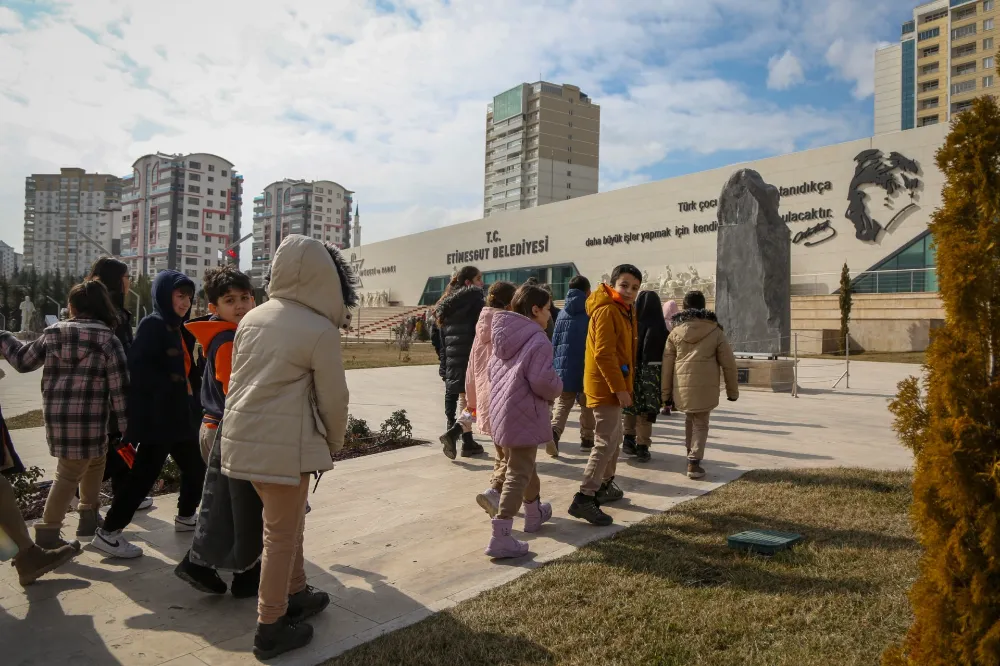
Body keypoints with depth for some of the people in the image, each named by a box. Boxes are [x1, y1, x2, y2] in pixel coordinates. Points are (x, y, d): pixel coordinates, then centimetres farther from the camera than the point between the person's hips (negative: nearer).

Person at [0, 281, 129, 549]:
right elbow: (119, 385, -9)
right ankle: (47, 533, 8)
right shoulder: (107, 339, -6)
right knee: (70, 473, 4)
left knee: (95, 461, 21)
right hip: (87, 417, -6)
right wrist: (125, 421, -3)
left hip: (55, 413, 6)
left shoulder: (53, 333, 7)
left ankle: (89, 517, 30)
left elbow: (23, 360, 18)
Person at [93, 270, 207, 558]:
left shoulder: (180, 330, 16)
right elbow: (138, 367, -21)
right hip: (157, 416, -9)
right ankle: (108, 532, 7)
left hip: (181, 415, 9)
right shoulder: (152, 325, -10)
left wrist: (192, 395, 5)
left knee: (195, 466, 16)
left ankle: (186, 516, 34)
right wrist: (170, 387, -18)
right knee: (145, 473, -5)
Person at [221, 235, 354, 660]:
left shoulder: (253, 317, 5)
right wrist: (334, 443, 8)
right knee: (281, 534, 7)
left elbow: (237, 379, 12)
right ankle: (270, 629, 20)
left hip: (242, 435, 7)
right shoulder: (320, 330, -13)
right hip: (283, 444, -7)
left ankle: (295, 594, 38)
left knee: (287, 522, 23)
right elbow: (333, 397, -6)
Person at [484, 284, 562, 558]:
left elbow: (492, 369, 16)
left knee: (524, 465, 25)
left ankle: (534, 513, 44)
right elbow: (542, 380, -24)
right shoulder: (539, 340, -15)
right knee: (518, 474, -4)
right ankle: (500, 538, -6)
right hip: (522, 414, -9)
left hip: (500, 409, 9)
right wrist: (557, 390, -3)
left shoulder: (505, 337, 10)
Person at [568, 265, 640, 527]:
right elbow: (603, 354, -23)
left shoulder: (624, 311, 15)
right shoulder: (607, 311, -16)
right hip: (606, 386, -10)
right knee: (606, 442, -12)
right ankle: (584, 499, -10)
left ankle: (605, 486, 35)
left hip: (615, 385, 10)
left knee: (614, 438, 20)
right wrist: (619, 388, -24)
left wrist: (624, 385, 17)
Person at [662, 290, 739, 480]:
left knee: (690, 418, 24)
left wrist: (665, 393, 11)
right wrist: (732, 390, 12)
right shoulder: (715, 331, 2)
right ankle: (694, 462, -1)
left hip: (682, 385, 2)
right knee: (701, 423, 8)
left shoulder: (676, 332, 5)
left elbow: (667, 364, 5)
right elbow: (728, 363, 3)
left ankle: (690, 453, 33)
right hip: (705, 387, -2)